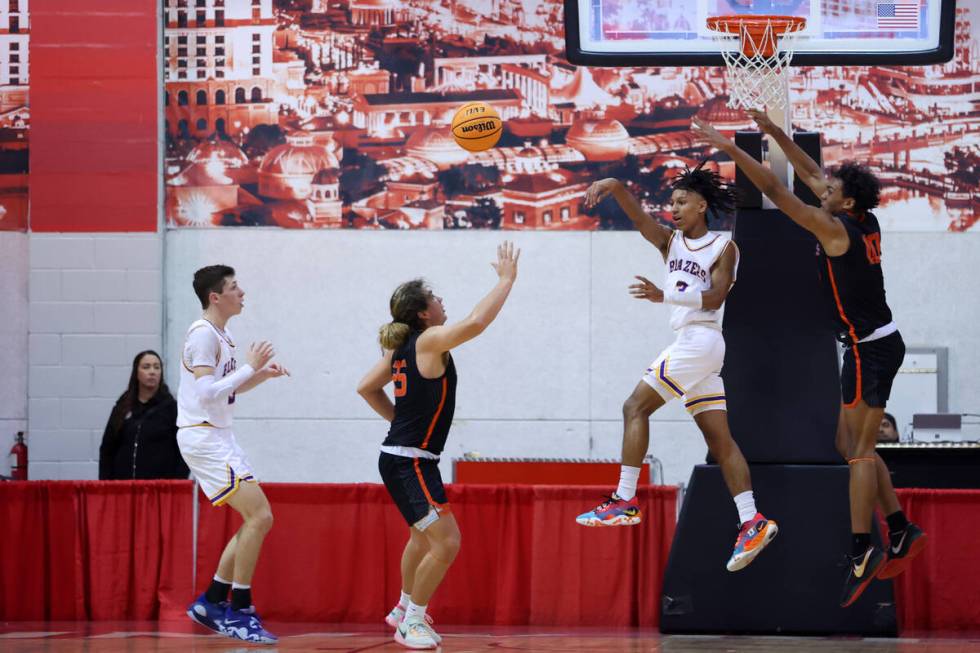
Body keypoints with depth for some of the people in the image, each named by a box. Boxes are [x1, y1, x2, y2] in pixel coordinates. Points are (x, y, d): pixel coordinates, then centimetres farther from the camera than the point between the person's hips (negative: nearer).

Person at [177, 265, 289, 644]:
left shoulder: (221, 335, 16)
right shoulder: (204, 334, -15)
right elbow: (206, 393, -24)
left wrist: (261, 374, 11)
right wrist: (250, 367, -19)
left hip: (217, 437, 10)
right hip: (203, 437, -10)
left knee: (256, 520, 11)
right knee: (259, 516, -15)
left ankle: (211, 603, 14)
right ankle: (238, 612, -11)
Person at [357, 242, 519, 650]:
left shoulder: (402, 347, 10)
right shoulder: (429, 341, -16)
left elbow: (367, 388, 19)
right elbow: (476, 322, -32)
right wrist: (506, 279, -22)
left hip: (403, 458, 10)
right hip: (410, 462, -10)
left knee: (424, 536, 27)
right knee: (446, 543, -12)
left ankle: (405, 609, 41)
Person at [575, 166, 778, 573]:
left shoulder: (724, 247, -2)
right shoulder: (670, 242, 17)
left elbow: (715, 298, -14)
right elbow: (639, 219, 1)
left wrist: (664, 295, -27)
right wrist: (615, 188, -19)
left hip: (701, 340, -8)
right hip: (689, 344, 8)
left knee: (636, 407, -12)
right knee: (719, 440, 2)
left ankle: (625, 501, -15)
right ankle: (752, 523, -3)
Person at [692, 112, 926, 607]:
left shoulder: (836, 230, -16)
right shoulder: (865, 224, 8)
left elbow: (776, 192, -17)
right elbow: (810, 173, 18)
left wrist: (730, 149, -14)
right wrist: (774, 133, 19)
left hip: (870, 347, -9)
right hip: (877, 343, 9)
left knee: (859, 449, -10)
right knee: (852, 445, 15)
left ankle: (861, 552, -12)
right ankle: (901, 531, 15)